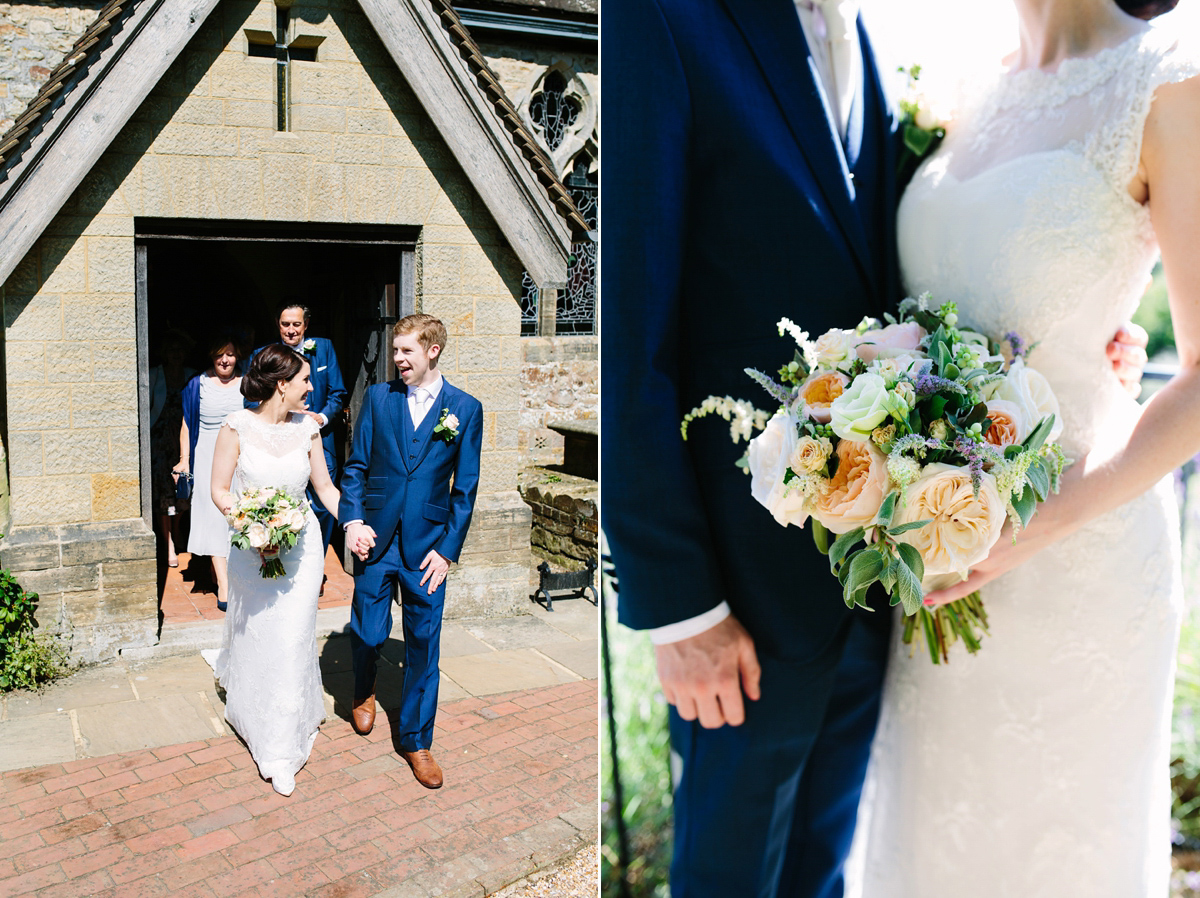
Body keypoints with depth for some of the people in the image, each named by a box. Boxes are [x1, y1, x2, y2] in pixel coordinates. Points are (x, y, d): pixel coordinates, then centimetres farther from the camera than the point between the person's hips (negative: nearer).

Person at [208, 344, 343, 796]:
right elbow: (219, 490, -6)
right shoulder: (238, 426, -10)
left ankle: (283, 751, 14)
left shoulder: (307, 428, -3)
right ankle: (250, 710, 41)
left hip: (300, 543, 2)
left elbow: (325, 487, 5)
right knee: (255, 636, 14)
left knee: (292, 640, 1)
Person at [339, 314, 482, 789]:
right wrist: (353, 520, -8)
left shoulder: (465, 408, -1)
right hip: (375, 537, 1)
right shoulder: (378, 397, 3)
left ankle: (415, 739, 22)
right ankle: (364, 690, 41)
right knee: (367, 633, 6)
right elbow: (356, 466, 5)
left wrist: (447, 549, -5)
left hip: (427, 545, -1)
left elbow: (465, 487, 0)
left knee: (423, 644, 5)